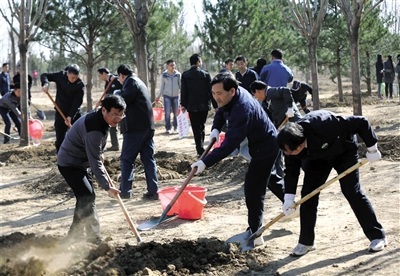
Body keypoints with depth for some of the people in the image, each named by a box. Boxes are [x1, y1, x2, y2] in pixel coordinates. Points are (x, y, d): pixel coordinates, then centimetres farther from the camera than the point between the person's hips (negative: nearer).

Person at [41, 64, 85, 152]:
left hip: (74, 114, -2)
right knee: (59, 138, 4)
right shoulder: (60, 76, -7)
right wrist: (45, 83, -23)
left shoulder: (81, 85, -14)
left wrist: (70, 116, -30)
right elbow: (44, 75, 0)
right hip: (60, 112, 2)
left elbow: (77, 102, -20)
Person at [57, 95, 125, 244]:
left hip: (82, 163, 11)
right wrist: (107, 187, -33)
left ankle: (74, 235, 28)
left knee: (85, 198, 16)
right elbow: (95, 162, -33)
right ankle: (94, 240, -13)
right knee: (88, 198, -17)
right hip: (70, 164, -11)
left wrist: (99, 155, 18)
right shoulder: (94, 129, -33)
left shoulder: (100, 119, -2)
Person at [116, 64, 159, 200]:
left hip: (135, 127, -9)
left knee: (127, 158, -1)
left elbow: (125, 98, -19)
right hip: (147, 125, 9)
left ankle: (125, 190, 1)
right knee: (148, 158, 7)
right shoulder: (139, 82, 24)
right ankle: (153, 190, 5)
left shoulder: (130, 81, -6)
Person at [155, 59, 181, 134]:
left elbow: (181, 85, 7)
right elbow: (162, 86, 7)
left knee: (176, 112, 5)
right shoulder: (164, 75, 0)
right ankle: (168, 128, -1)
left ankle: (176, 126, 25)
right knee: (167, 112, -8)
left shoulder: (178, 74, 0)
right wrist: (158, 96, 6)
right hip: (167, 95, -1)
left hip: (176, 96, 1)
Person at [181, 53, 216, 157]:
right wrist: (215, 105, 3)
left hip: (192, 106, -1)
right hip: (204, 106, 1)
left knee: (196, 129, 1)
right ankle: (201, 148, 21)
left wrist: (183, 104, 8)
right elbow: (211, 91, -3)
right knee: (201, 127, 16)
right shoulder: (206, 74, -4)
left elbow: (183, 91, -2)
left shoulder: (185, 75, -4)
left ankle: (200, 150, -5)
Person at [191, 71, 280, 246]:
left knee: (253, 189, -10)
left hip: (264, 148, -10)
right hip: (264, 143, 10)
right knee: (271, 180, 23)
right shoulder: (235, 96, -6)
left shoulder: (241, 110, -36)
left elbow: (230, 144, -41)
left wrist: (205, 162, -44)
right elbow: (221, 112, 14)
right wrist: (215, 129, -7)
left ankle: (254, 234, -6)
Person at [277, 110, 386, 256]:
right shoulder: (290, 144, -27)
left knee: (352, 191, -11)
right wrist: (289, 197, -19)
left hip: (344, 152, -4)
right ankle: (305, 242, 7)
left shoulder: (323, 125, -45)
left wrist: (372, 149, -26)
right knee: (308, 194, -5)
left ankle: (377, 236, 0)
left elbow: (361, 123, -36)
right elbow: (291, 170, -10)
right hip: (317, 158, 5)